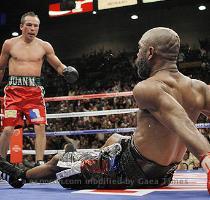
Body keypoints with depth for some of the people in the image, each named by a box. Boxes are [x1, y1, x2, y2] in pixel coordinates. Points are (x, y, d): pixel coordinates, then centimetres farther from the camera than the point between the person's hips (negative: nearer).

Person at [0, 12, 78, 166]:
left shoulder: (44, 46, 8)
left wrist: (67, 71, -12)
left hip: (35, 90, 1)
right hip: (14, 89, -1)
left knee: (40, 127, -10)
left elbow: (59, 66, 10)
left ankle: (39, 163, -3)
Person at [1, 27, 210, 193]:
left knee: (57, 161, 16)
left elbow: (180, 120, -42)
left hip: (129, 171, -7)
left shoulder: (146, 89, -25)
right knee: (114, 138, 37)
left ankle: (21, 176, 46)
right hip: (163, 176, 8)